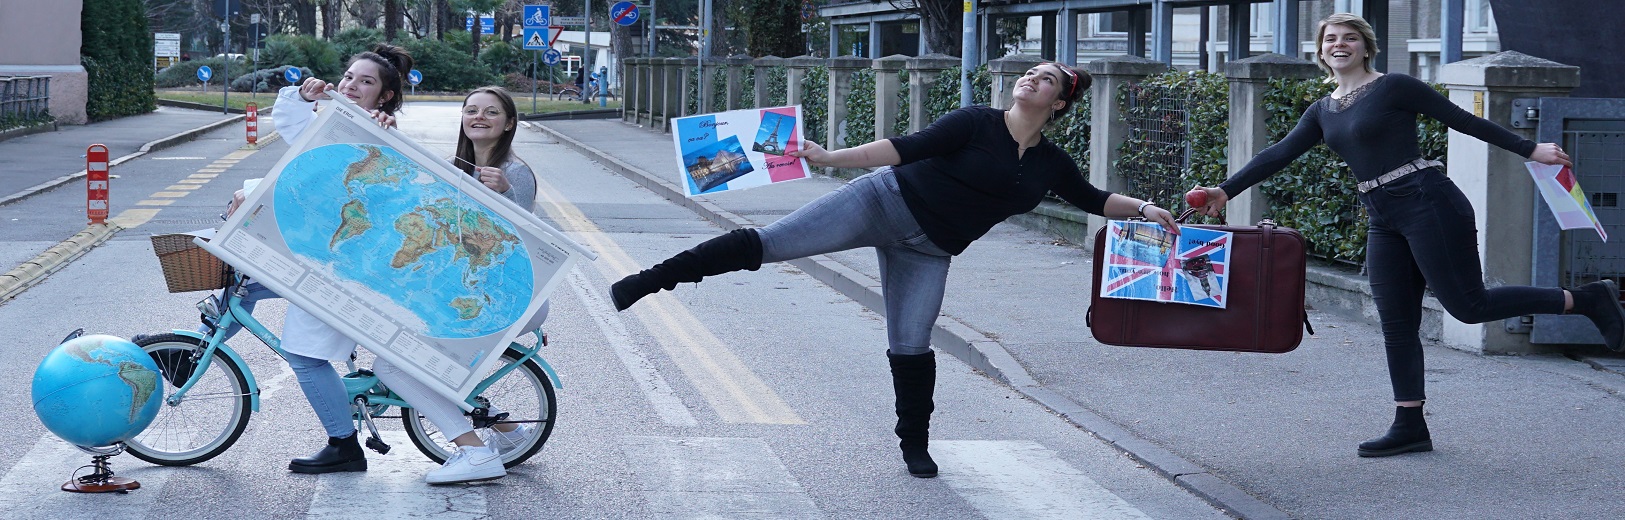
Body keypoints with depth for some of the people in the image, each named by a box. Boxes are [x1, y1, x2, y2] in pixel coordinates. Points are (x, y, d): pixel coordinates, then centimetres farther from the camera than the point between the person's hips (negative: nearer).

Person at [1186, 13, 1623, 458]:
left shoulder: (1394, 88, -4)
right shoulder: (1322, 112, 15)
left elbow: (1461, 121, -3)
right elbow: (1279, 155, 14)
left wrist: (1529, 150, -3)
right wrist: (1226, 191, 6)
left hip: (1428, 204, -7)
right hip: (1384, 221, 7)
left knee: (1468, 306, -10)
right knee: (1397, 325, 5)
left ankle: (1587, 300, 2)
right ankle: (1410, 427, 10)